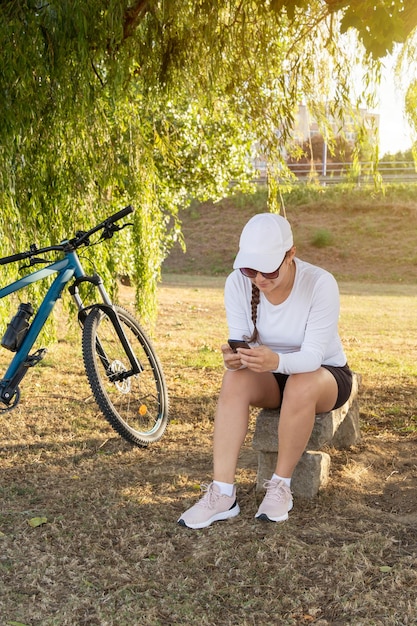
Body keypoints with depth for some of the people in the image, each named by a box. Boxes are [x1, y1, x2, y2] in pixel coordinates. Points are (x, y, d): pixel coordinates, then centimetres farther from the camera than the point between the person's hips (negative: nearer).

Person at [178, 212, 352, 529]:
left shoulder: (320, 283, -26)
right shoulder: (237, 283, -17)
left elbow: (312, 355, -30)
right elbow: (239, 343, -17)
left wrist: (276, 361, -51)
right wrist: (234, 357, -42)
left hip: (326, 374, -2)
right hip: (272, 376, 3)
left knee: (300, 385, -37)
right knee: (235, 379, -30)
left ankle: (281, 486, -17)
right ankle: (222, 494, -30)